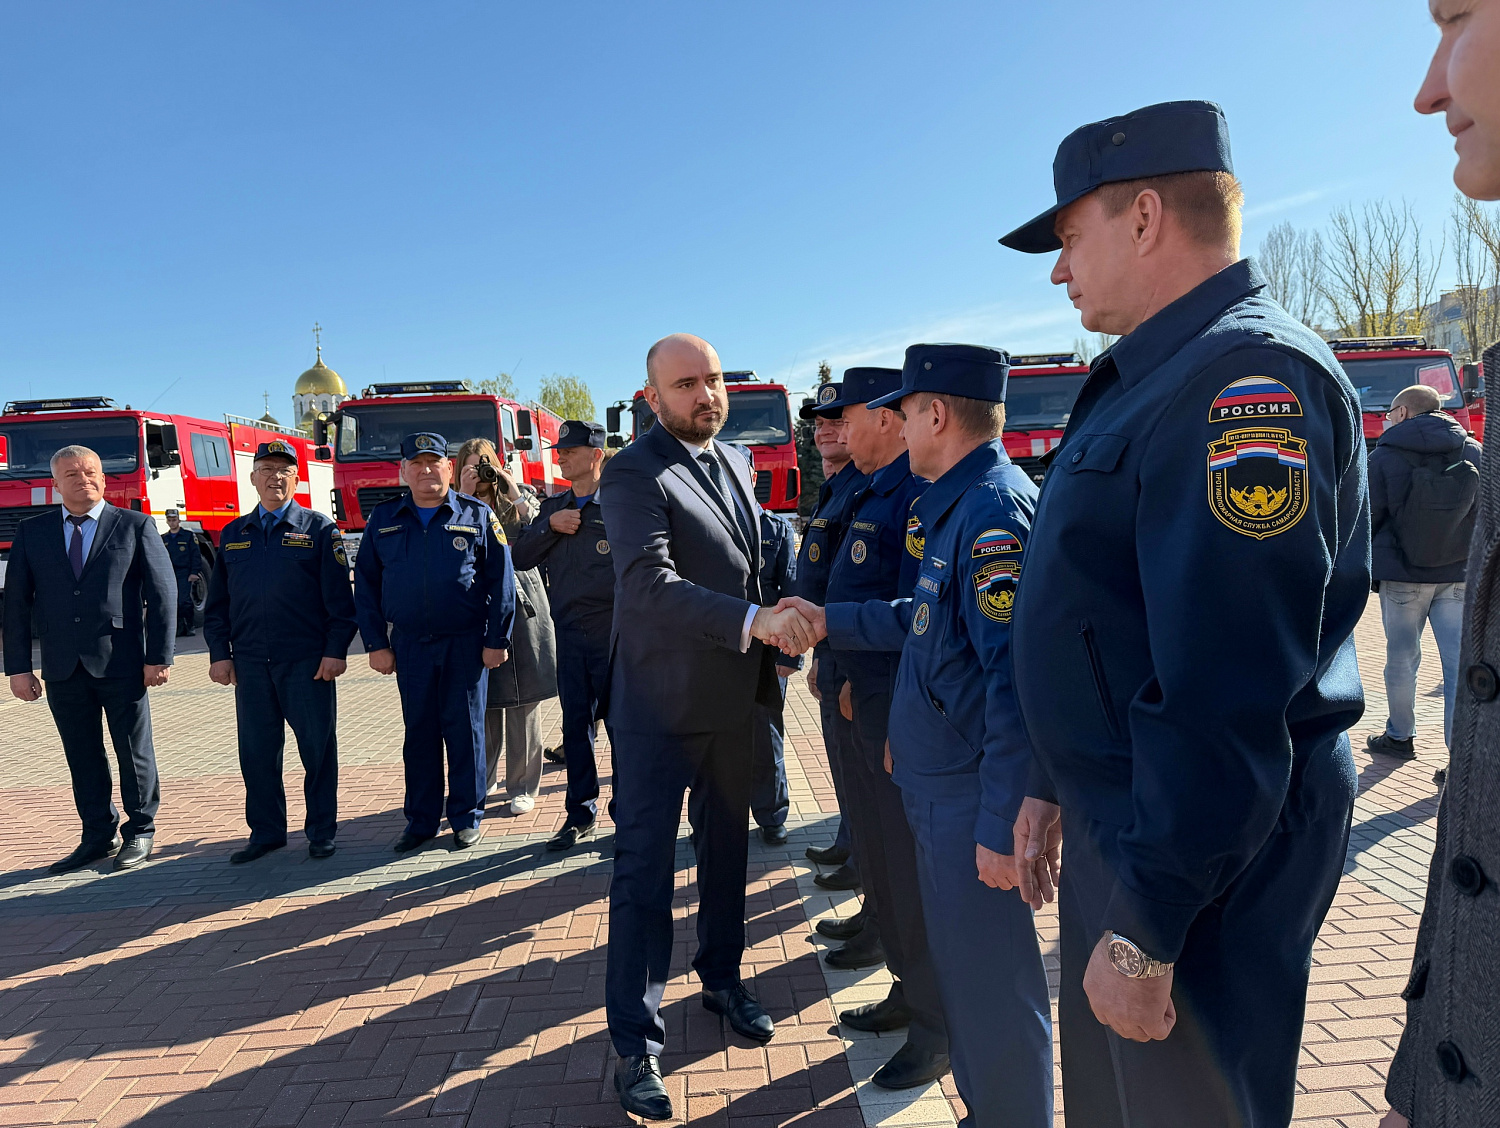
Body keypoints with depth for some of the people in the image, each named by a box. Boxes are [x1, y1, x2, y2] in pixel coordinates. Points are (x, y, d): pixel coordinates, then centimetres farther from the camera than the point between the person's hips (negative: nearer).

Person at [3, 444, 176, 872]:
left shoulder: (136, 526, 1)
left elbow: (162, 593, -2)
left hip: (121, 663, -3)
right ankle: (99, 836, 24)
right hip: (63, 668, 3)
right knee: (82, 756, 11)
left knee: (134, 751, 6)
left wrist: (158, 656, -7)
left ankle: (140, 830, 22)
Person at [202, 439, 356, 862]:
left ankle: (321, 832, 15)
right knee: (257, 751, 9)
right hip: (250, 664, 3)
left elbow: (339, 597, -3)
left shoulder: (319, 529, 2)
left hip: (307, 661, -3)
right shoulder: (233, 534, 12)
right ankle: (266, 832, 23)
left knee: (317, 748, 2)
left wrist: (336, 651, -9)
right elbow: (217, 602, 14)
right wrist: (219, 653, 5)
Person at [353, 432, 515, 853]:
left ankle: (467, 818, 16)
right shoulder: (382, 519, 7)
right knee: (419, 732, 9)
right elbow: (366, 585, 8)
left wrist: (497, 639, -6)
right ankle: (421, 819, 21)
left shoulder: (478, 515, 1)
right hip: (409, 645, 2)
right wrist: (375, 643, 2)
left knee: (464, 729, 3)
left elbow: (501, 581, -1)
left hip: (466, 642, -2)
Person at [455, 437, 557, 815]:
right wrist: (465, 499, -9)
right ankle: (483, 780, 23)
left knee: (524, 703, 1)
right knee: (482, 702, 6)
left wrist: (514, 494, -10)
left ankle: (522, 786, 12)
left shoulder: (520, 504, 9)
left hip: (521, 606, -1)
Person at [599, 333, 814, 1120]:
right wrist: (754, 620, -36)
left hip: (732, 699, 7)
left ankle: (722, 980, 40)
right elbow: (651, 586, -27)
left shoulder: (735, 465, 9)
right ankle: (636, 1046, 14)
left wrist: (766, 667, 10)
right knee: (645, 866, 1)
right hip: (661, 706, -7)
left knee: (726, 848, 20)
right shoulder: (633, 474, -14)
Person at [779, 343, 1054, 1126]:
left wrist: (1002, 825, -24)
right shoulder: (959, 503, 10)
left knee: (990, 980, 6)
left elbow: (1017, 676, -26)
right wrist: (829, 621, 24)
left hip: (972, 796, -10)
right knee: (960, 963, 23)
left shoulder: (994, 510, -21)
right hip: (939, 784, 10)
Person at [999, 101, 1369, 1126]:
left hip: (1206, 854, -9)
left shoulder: (1248, 381, -22)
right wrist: (1055, 786, 18)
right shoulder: (1151, 378, 11)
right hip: (1121, 816, 10)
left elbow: (1226, 702, -28)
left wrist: (1146, 929, -23)